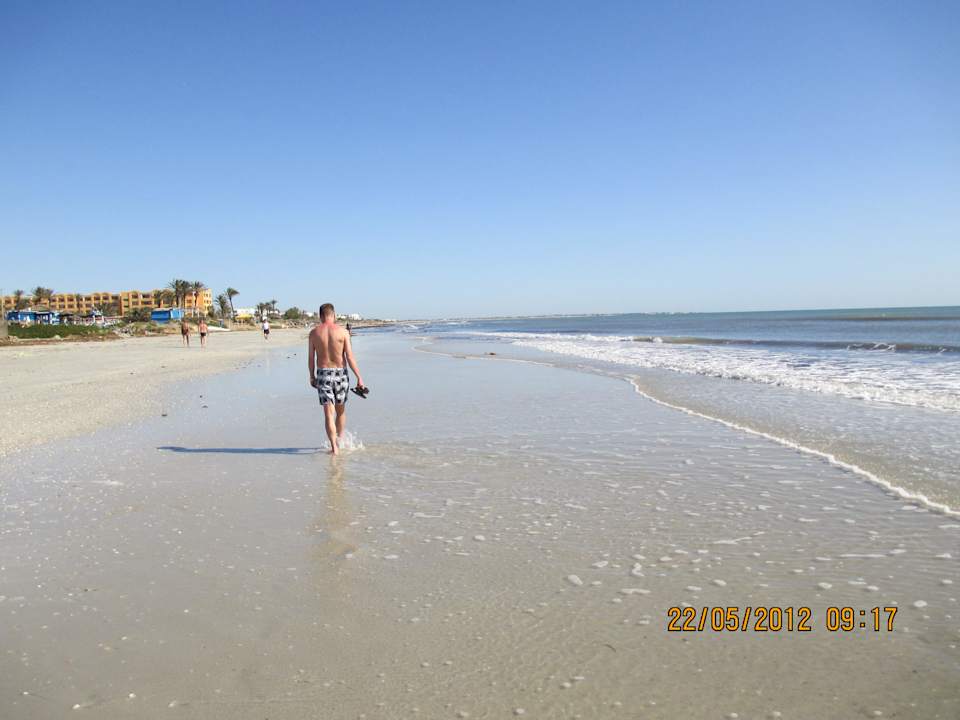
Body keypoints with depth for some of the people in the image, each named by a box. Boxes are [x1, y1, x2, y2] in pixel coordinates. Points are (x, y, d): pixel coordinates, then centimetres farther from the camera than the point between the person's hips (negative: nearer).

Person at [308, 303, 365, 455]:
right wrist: (359, 377, -3)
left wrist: (312, 376, 16)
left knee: (329, 414, 0)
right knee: (341, 411, 19)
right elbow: (350, 357, -8)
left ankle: (334, 447, -6)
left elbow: (311, 358, 3)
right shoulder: (342, 331, -5)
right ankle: (339, 441, 30)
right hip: (340, 374, 0)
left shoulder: (314, 333, -1)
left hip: (323, 374, 0)